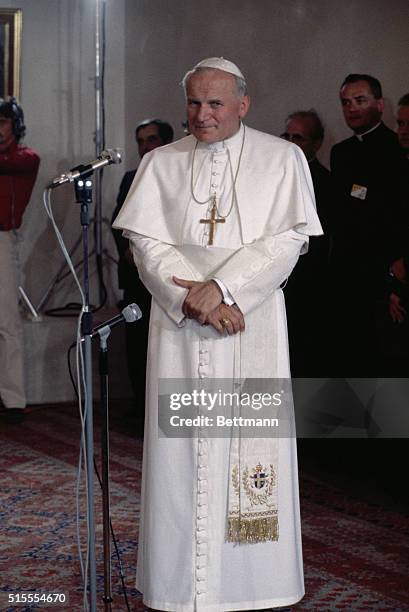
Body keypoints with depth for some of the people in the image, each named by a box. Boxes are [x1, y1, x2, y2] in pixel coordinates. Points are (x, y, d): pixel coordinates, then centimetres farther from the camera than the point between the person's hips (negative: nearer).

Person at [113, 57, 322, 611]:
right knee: (180, 445, 0)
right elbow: (146, 241, 1)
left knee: (252, 444, -2)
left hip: (252, 324, -1)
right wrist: (192, 296, -13)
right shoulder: (161, 163, 10)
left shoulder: (282, 159, 4)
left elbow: (288, 238, -5)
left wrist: (222, 285, -15)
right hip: (179, 322, 2)